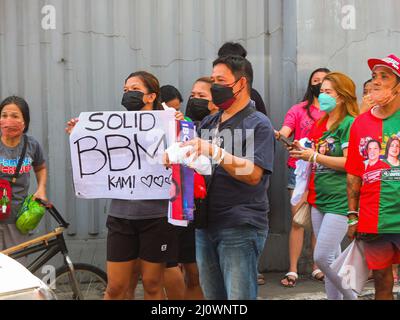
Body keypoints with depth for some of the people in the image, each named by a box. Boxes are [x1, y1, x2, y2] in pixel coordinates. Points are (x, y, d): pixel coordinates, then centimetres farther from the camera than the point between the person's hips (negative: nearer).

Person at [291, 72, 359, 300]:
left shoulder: (350, 124, -10)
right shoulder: (320, 125, 16)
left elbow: (349, 163, -18)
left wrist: (314, 156, -18)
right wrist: (302, 151, 9)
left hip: (339, 201, -8)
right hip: (320, 199, 8)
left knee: (322, 257, -12)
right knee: (332, 259, 12)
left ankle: (351, 296, 4)